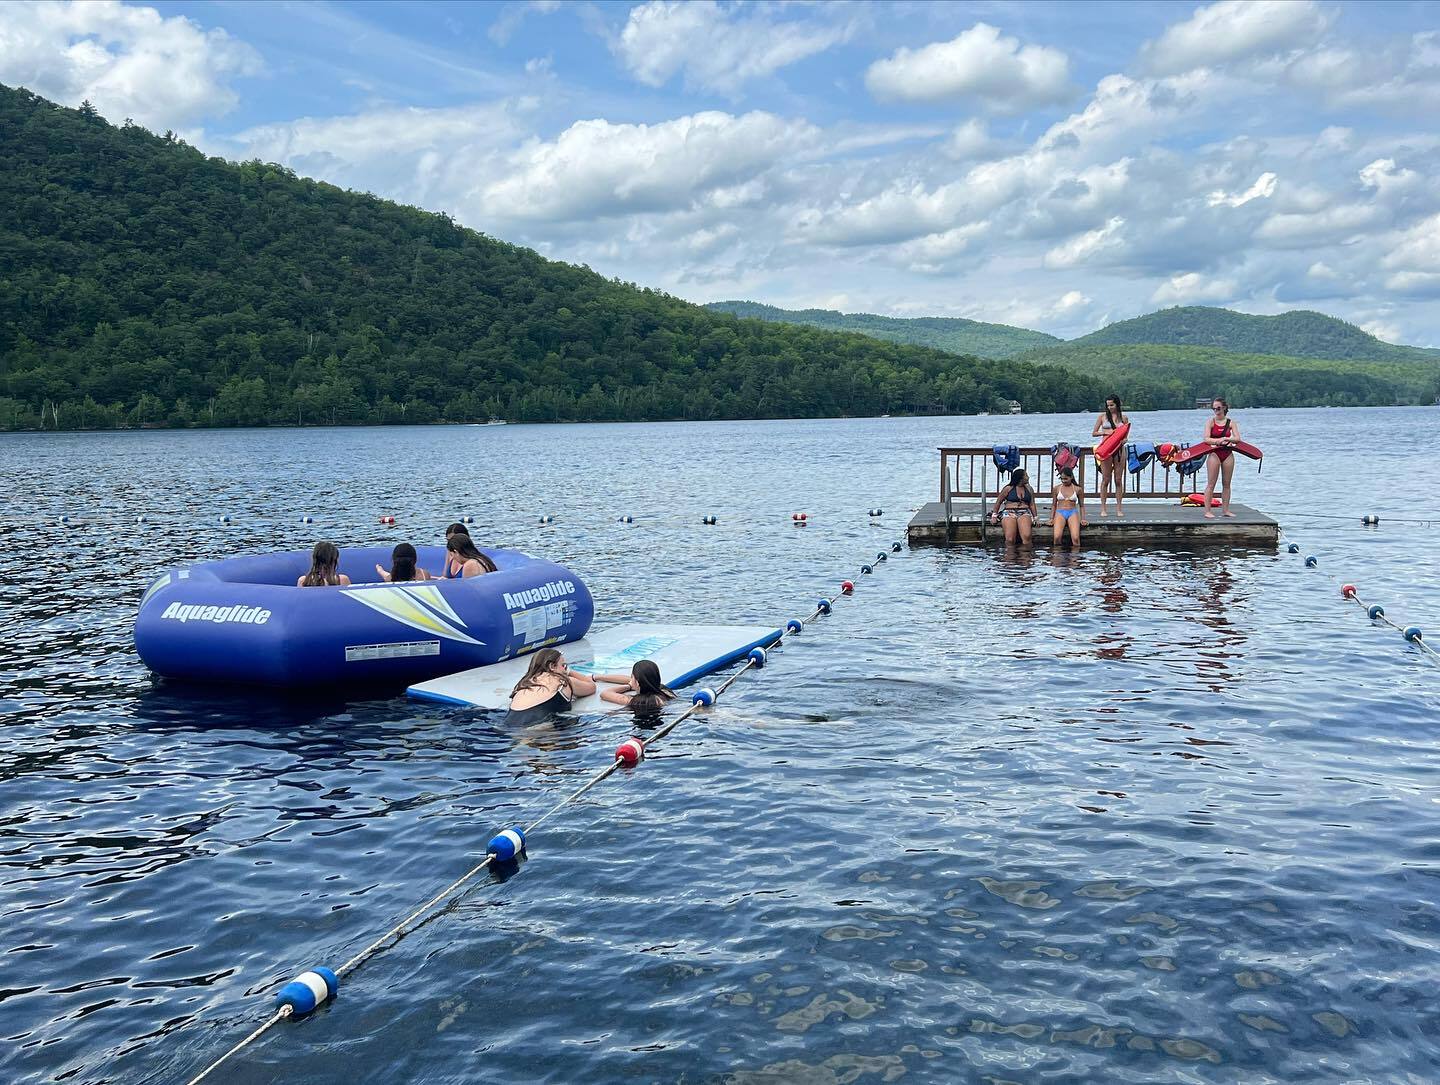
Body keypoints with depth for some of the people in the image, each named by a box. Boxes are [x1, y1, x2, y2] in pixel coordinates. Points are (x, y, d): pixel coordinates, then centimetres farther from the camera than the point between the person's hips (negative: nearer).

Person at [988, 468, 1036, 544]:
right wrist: (994, 516, 6)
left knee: (1026, 537, -29)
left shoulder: (1029, 489, 17)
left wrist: (1035, 518, 6)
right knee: (1010, 539, -25)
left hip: (1024, 513, 2)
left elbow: (1032, 504, 17)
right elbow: (998, 502, 13)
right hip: (1009, 512, -2)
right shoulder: (1008, 488, 8)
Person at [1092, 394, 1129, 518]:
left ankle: (1119, 508, 7)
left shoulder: (1123, 418, 9)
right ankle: (1103, 508, 4)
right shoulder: (1102, 416, 5)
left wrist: (1123, 441, -11)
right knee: (1106, 479, -1)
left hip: (1119, 449, 1)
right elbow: (1093, 433, 6)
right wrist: (1105, 432, -11)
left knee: (1118, 480, 3)